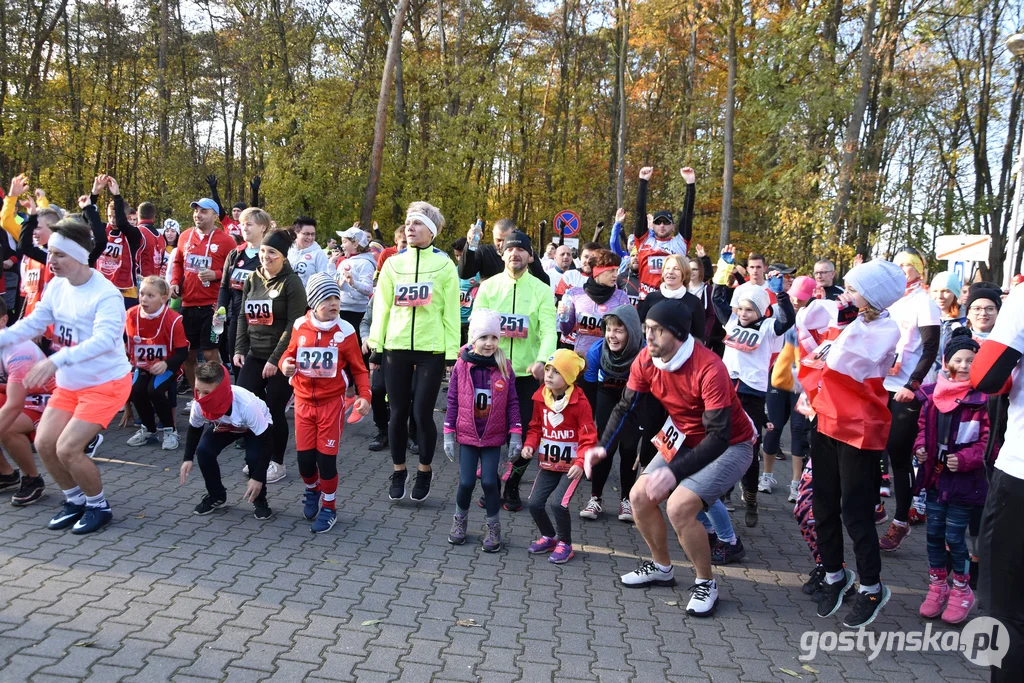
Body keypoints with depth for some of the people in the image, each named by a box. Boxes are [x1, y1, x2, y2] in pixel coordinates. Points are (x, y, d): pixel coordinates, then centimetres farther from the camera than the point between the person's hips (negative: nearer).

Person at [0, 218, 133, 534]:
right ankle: (75, 500, 25)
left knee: (67, 448, -14)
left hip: (105, 383, -7)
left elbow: (103, 340, -37)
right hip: (68, 383, 8)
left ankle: (99, 506, 10)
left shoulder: (106, 294, -24)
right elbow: (33, 323, 7)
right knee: (44, 443, 2)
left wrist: (55, 361, -48)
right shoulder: (57, 285, -1)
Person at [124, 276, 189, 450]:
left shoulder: (173, 319, -21)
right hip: (142, 367, 4)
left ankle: (170, 431, -6)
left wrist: (166, 364, -33)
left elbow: (183, 352, -17)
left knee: (155, 390, -29)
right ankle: (148, 429, 8)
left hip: (166, 367, -4)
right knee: (136, 391, -22)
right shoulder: (130, 315, -10)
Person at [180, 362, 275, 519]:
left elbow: (265, 441, -34)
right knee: (203, 451, -18)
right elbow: (194, 429, -5)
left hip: (257, 425, -4)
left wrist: (258, 477, -35)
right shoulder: (199, 403, -31)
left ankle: (259, 500, -2)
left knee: (253, 457, -29)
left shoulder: (246, 404, -44)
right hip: (223, 425, 4)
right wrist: (188, 458, -12)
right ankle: (216, 495, 7)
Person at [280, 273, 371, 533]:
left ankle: (329, 508, 20)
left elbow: (358, 368, -5)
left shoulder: (345, 331, -10)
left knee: (326, 457, -1)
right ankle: (312, 491, 38)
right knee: (304, 456, 6)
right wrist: (285, 364, -11)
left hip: (332, 402, -2)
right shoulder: (300, 327, -2)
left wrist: (364, 395, -18)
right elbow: (290, 353, 12)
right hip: (304, 401, 3)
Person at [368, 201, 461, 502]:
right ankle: (399, 471, 25)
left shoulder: (444, 265, 1)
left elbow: (451, 311, -1)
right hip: (396, 348, 2)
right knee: (398, 413, 7)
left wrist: (452, 353, -5)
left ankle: (424, 471, 22)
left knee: (422, 413, 0)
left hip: (431, 350, -2)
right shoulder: (393, 263, 7)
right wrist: (375, 346, 3)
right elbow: (382, 306, 7)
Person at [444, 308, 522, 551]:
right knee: (466, 482, 2)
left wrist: (515, 433, -5)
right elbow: (452, 401, -1)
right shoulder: (462, 366, -6)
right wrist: (448, 434, -1)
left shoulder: (504, 367, -5)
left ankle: (494, 527, 18)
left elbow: (512, 402, -1)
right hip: (467, 435, 0)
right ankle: (460, 519, 30)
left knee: (489, 481, -3)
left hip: (494, 437, 0)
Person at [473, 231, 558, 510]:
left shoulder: (542, 290, 0)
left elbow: (549, 330, -11)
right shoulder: (488, 286, 3)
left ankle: (512, 487, 24)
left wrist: (542, 360, -30)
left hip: (527, 373, 0)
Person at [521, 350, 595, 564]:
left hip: (571, 465, -6)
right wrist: (529, 445, -9)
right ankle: (548, 536, 29)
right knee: (534, 503, 2)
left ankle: (565, 544, 7)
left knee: (558, 503, -17)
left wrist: (581, 462, -29)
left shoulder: (580, 402, -18)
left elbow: (588, 437, -17)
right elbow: (536, 427, 10)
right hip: (548, 463, 6)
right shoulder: (541, 398, -1)